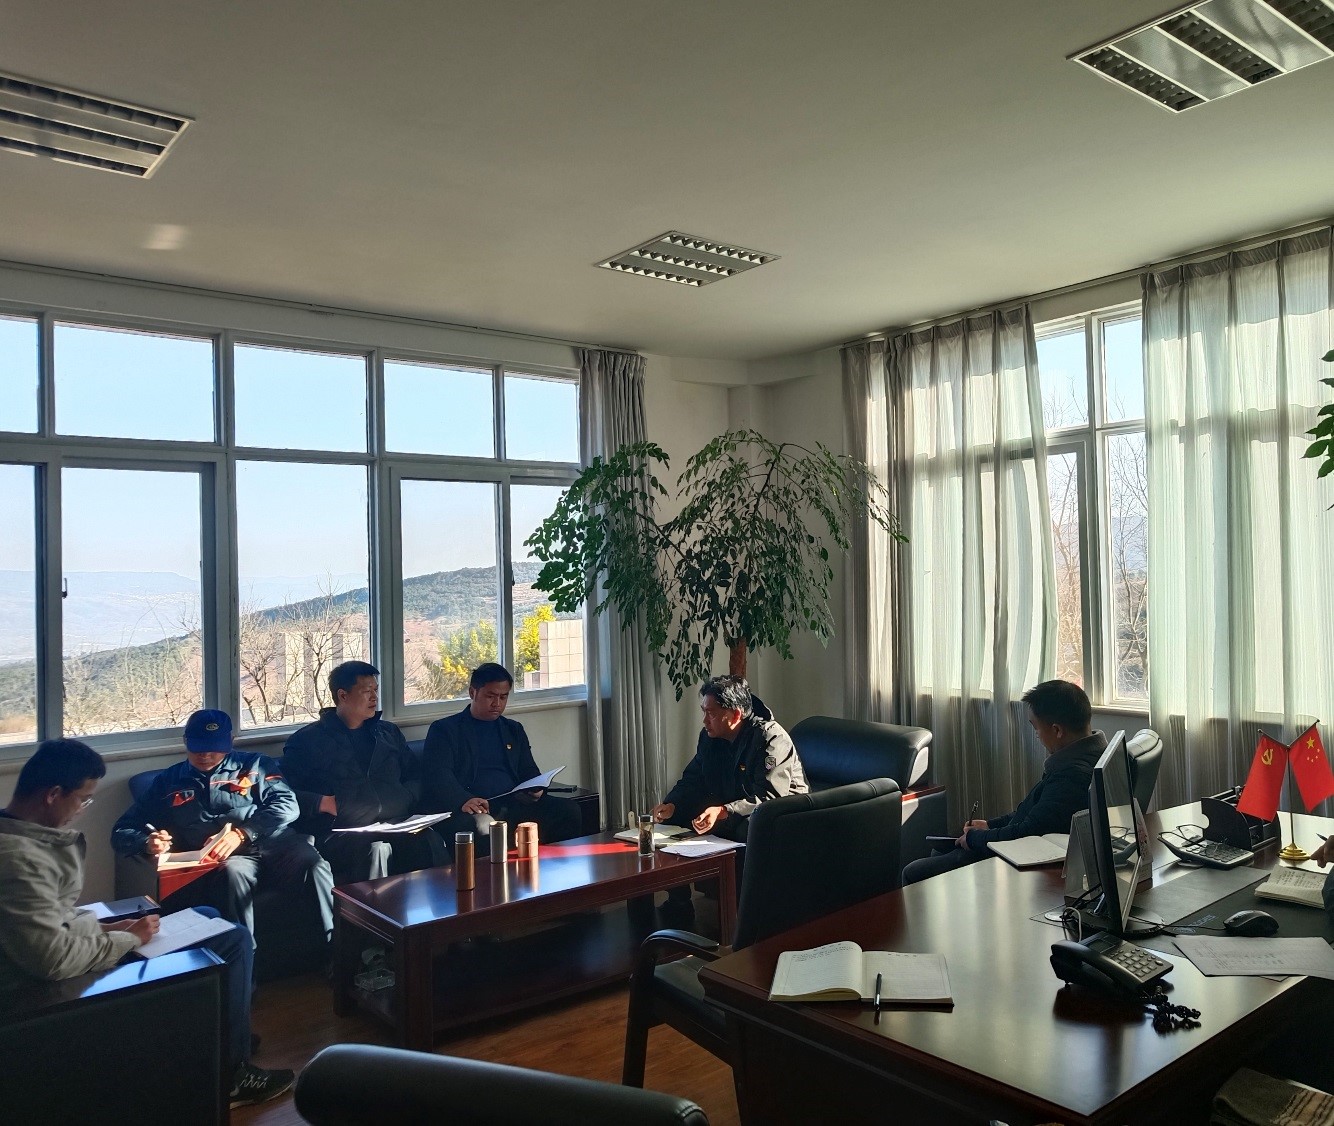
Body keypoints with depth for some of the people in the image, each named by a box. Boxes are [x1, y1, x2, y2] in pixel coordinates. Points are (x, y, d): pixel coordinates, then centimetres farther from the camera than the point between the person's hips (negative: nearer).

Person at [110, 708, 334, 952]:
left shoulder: (255, 765, 17)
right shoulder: (168, 782, 24)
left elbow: (287, 805, 2)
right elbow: (122, 833, 23)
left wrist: (242, 833, -16)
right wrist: (148, 843, -2)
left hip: (273, 841, -1)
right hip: (222, 858, 1)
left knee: (311, 861, -34)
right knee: (233, 871, -37)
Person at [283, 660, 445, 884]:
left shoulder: (389, 733, 26)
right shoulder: (307, 740, 11)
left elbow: (415, 777, 27)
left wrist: (404, 798, 6)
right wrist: (323, 803, -10)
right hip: (340, 831, -3)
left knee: (428, 840, -31)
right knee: (376, 848, -38)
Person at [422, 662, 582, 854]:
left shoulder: (514, 729, 27)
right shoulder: (444, 729, 10)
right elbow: (438, 775, -4)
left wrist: (536, 790, -1)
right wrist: (463, 800, -25)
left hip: (513, 806, 4)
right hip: (472, 809, -4)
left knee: (569, 811, -20)